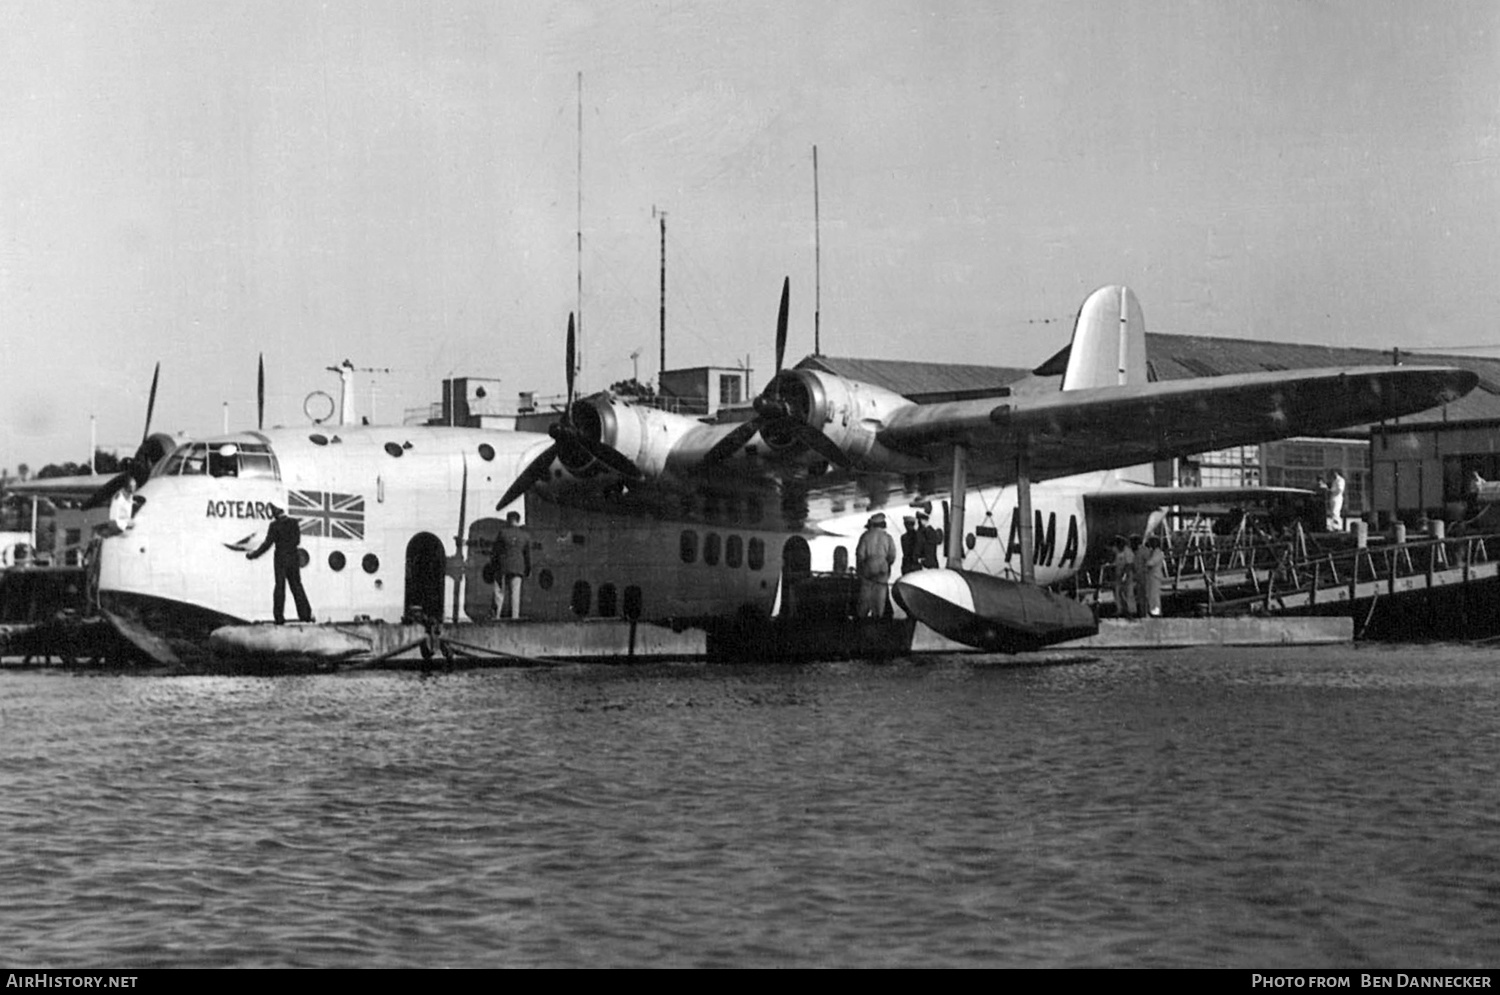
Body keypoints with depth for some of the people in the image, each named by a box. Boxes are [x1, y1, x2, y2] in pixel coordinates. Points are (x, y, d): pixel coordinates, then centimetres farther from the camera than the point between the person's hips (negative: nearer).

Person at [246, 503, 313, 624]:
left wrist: (253, 555, -6)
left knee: (280, 587, 3)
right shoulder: (294, 522, -1)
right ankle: (305, 614, 8)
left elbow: (268, 544, -13)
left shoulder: (275, 525, -12)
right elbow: (297, 541, 5)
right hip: (294, 557, 3)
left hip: (280, 559, -3)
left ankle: (279, 617, 0)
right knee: (296, 586, 11)